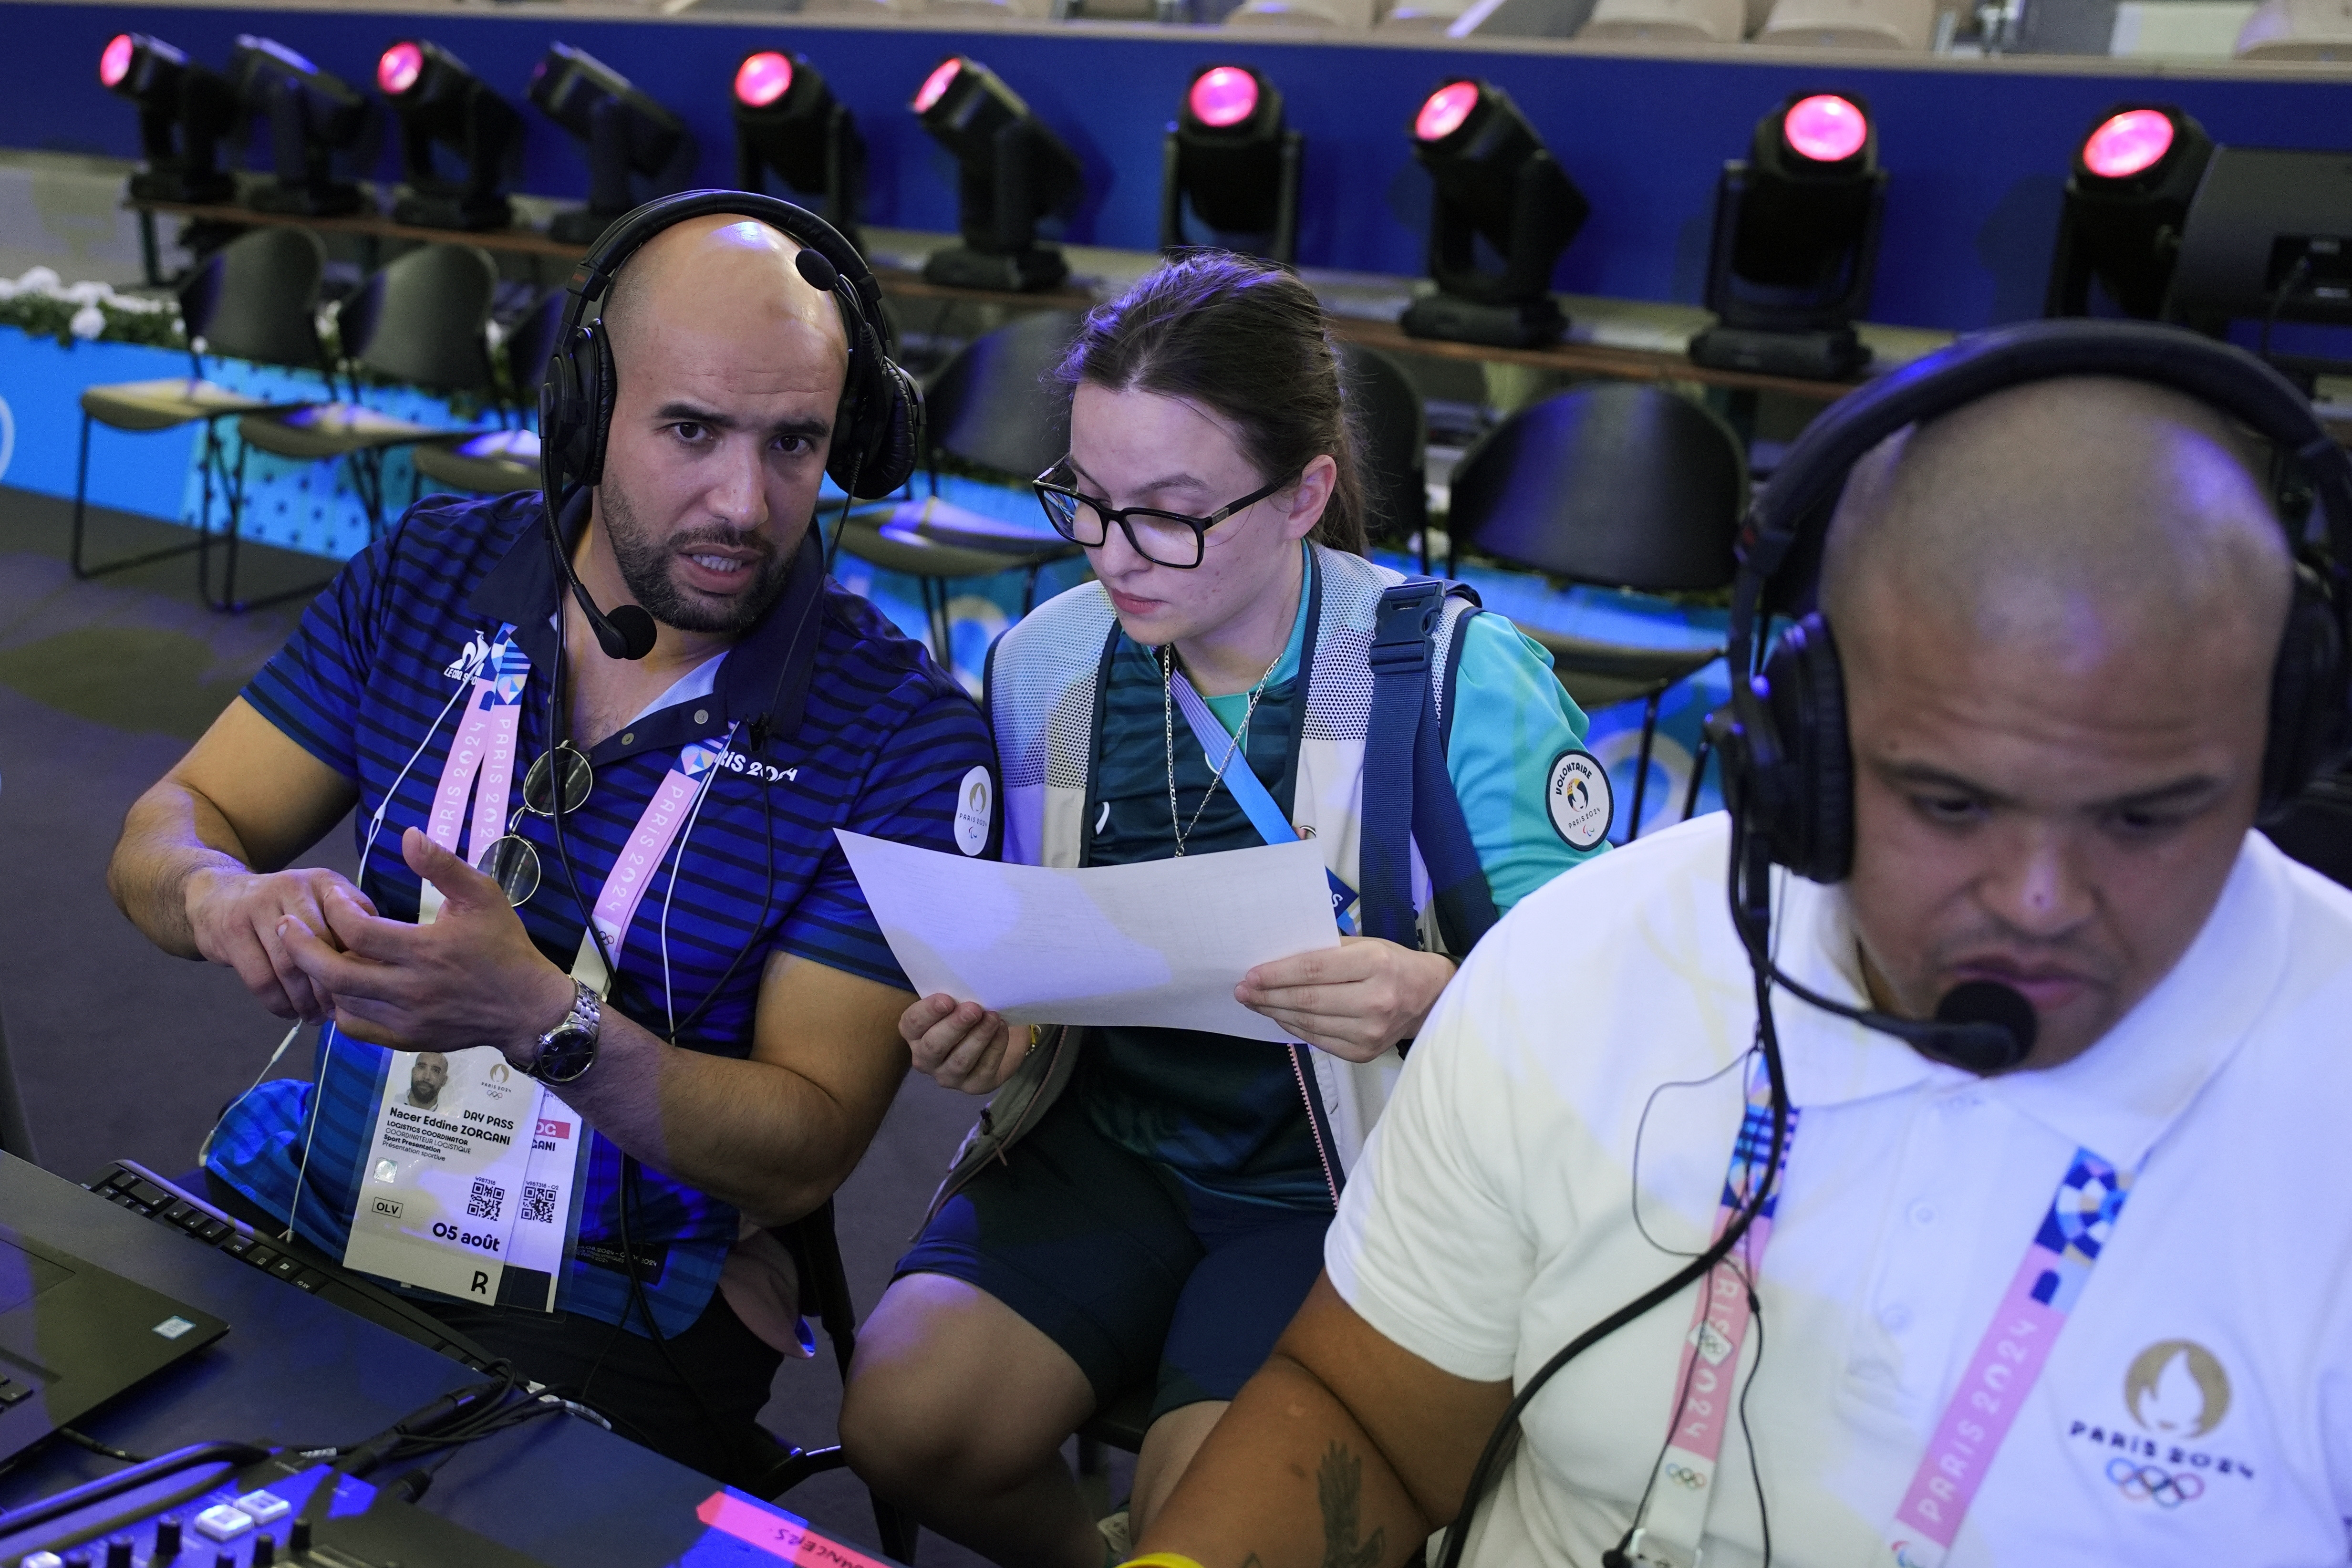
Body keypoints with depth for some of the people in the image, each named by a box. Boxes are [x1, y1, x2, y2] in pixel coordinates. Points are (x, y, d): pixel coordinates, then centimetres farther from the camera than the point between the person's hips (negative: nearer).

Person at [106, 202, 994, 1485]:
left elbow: (804, 1158, -14)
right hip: (301, 1197, 5)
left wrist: (542, 1019, -31)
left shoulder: (905, 738, -13)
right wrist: (227, 897, -21)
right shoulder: (429, 571, 1)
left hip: (614, 1305, -4)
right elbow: (170, 827, 4)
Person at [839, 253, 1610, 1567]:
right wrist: (983, 1027, -9)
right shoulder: (1040, 666, -1)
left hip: (1350, 1179, -3)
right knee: (903, 1416, -16)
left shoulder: (1462, 677, -14)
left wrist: (1430, 995, -33)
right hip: (1105, 1136, 4)